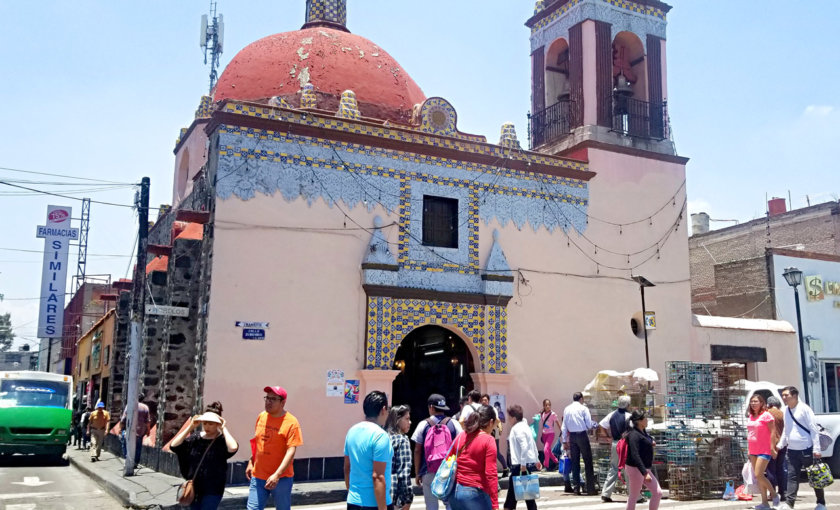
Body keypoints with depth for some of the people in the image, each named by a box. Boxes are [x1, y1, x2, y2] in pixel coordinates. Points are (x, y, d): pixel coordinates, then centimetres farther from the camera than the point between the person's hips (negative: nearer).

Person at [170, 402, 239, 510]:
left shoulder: (222, 440, -9)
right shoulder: (195, 438, 4)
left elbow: (233, 448, -31)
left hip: (212, 491, -5)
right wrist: (190, 427, -7)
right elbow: (173, 446, -5)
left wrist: (223, 429, -18)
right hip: (194, 488, 5)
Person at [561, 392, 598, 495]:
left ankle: (576, 488, 10)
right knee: (588, 462, 1)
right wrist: (594, 425, 16)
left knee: (575, 462, 9)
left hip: (572, 436, 4)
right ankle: (590, 489, -1)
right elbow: (589, 424, -7)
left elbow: (564, 427, 7)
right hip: (582, 435, -4)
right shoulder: (583, 408, -5)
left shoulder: (567, 409, 7)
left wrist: (565, 441, 12)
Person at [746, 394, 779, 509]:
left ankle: (774, 494, 8)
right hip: (753, 451, 8)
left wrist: (772, 447, -17)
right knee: (758, 476, 8)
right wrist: (749, 449, 16)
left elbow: (773, 432, -13)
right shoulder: (750, 416, 12)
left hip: (764, 450, -8)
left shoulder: (766, 415, -10)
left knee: (758, 475, -13)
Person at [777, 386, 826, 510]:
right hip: (792, 450, 6)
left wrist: (816, 449, -15)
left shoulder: (804, 408, -10)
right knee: (792, 477, 1)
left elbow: (813, 429, -11)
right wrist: (780, 444, 12)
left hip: (806, 449, -6)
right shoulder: (786, 411, 10)